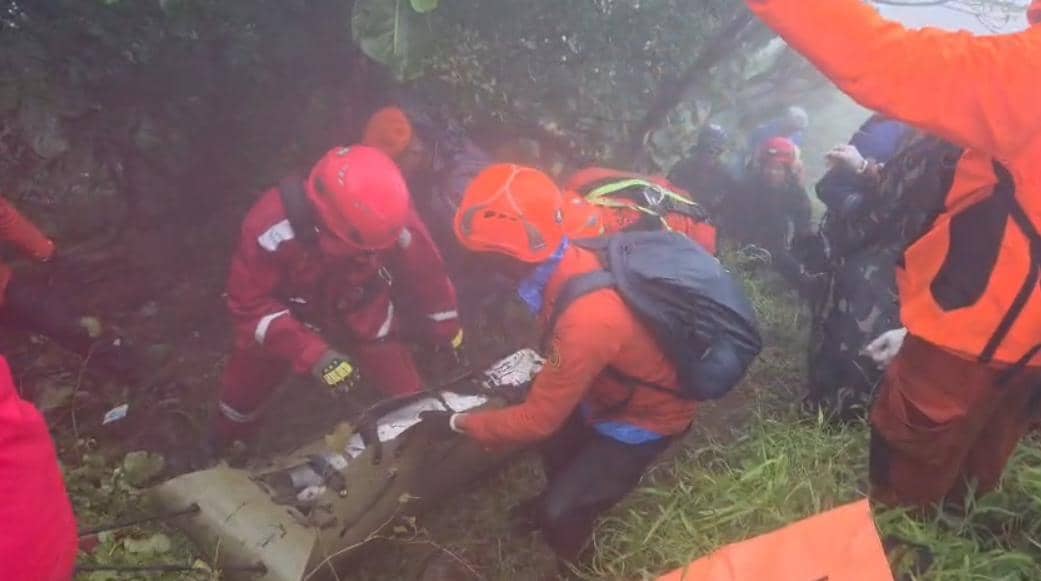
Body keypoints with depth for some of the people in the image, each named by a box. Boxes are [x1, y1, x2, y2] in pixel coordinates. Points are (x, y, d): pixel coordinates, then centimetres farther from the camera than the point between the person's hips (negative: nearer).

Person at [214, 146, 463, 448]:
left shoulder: (390, 218, -32)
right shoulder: (273, 226, -40)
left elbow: (425, 271, -13)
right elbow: (249, 304, -31)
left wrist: (446, 327, 3)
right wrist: (312, 353, -42)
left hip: (361, 315, 1)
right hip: (289, 317, -1)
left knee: (409, 395, 2)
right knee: (247, 379, 15)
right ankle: (224, 448, 48)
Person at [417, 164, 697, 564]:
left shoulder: (586, 319, -39)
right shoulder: (572, 262, -14)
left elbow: (538, 420, -26)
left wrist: (458, 423, -15)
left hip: (646, 415, -8)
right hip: (618, 388, 8)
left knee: (560, 514, -6)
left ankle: (578, 563, 26)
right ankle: (565, 491, 46)